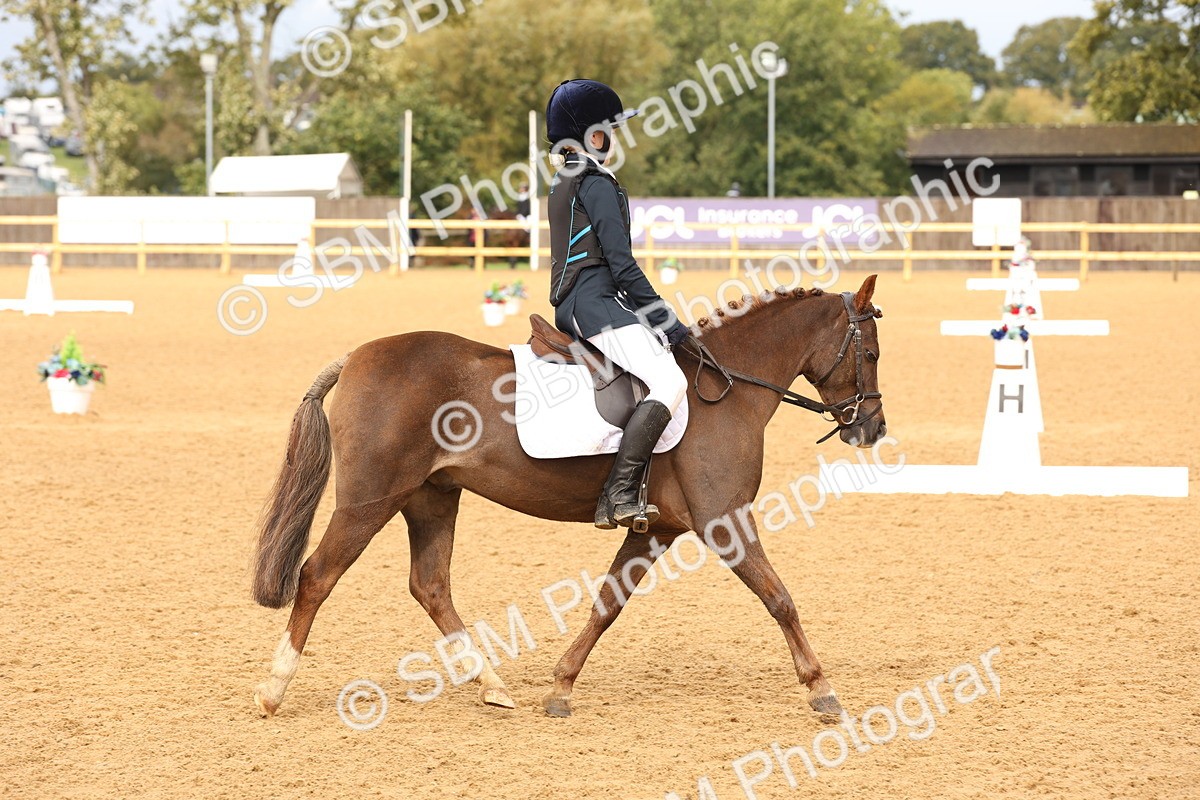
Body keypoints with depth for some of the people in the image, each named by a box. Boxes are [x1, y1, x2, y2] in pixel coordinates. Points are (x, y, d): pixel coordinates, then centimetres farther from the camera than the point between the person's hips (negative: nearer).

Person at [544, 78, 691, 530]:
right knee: (670, 382, -24)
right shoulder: (598, 183, -10)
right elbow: (622, 265, -16)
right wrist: (668, 322, -11)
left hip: (572, 305, 11)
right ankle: (619, 495, -35)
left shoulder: (564, 183, 21)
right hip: (597, 304, -11)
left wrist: (660, 322, 26)